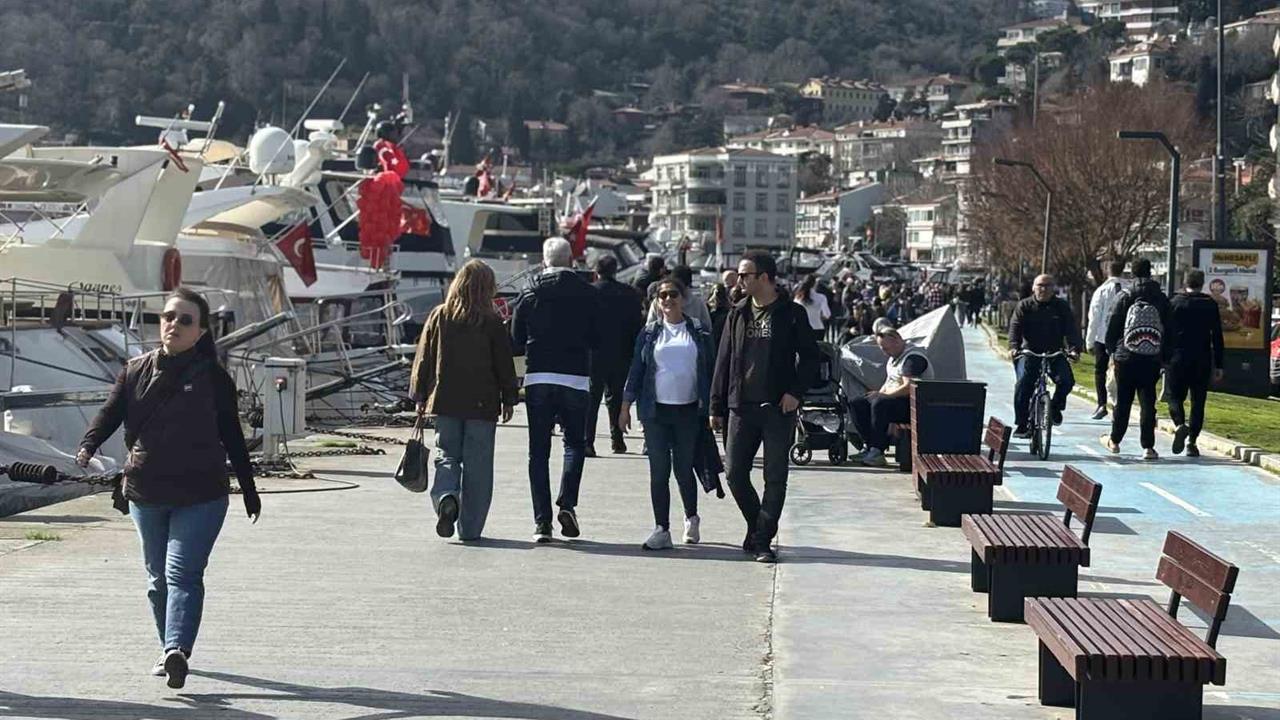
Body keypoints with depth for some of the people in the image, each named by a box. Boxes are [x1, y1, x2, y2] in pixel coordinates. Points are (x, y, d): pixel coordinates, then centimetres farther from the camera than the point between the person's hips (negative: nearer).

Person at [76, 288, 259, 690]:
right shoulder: (136, 372, 8)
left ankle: (177, 650, -30)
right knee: (158, 576, 14)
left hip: (200, 495, -4)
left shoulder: (214, 378, 1)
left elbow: (232, 437, 7)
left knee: (183, 573, -17)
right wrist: (88, 446, -23)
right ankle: (171, 649, 29)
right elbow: (110, 414, -1)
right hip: (145, 494, 4)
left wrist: (249, 490, 10)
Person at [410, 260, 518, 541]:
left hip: (445, 401, 2)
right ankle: (470, 527, 6)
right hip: (481, 403, -2)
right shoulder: (492, 322, -6)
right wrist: (509, 398, 8)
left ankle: (445, 496, -19)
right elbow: (504, 363, -2)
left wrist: (420, 397, 14)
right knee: (477, 464, 5)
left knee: (446, 455, 11)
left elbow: (424, 358, 6)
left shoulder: (439, 316, 2)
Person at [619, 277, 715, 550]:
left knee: (684, 468, 4)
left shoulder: (699, 332, 6)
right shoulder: (649, 333, 8)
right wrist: (626, 405, 6)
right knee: (659, 470, -3)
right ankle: (662, 530, 1)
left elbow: (710, 370, 8)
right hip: (656, 411, 1)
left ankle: (691, 517, 29)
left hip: (688, 411, -1)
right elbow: (636, 371, 10)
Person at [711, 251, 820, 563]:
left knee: (775, 478, -2)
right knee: (736, 474, 2)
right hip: (742, 407, 4)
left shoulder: (792, 314, -1)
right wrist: (717, 407, 8)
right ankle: (758, 527, 23)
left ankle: (762, 539, 4)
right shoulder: (738, 315, 10)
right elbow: (724, 361, 12)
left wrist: (796, 391, -12)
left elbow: (809, 356, 1)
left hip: (778, 408, -4)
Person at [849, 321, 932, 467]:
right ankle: (871, 447, -12)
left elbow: (908, 388, -24)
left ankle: (878, 452, -30)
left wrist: (883, 395, -19)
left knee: (879, 404, -35)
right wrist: (878, 394, 5)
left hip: (913, 404, -10)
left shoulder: (913, 357, -15)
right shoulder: (894, 357, 18)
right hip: (894, 399, 10)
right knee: (857, 404, -3)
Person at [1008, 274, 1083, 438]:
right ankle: (1022, 424, -6)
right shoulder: (1025, 306, 3)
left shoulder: (1062, 306, 5)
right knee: (1023, 386, -18)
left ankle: (1056, 406, 10)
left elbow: (1071, 329, -4)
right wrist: (1014, 346, -27)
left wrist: (1074, 348, -23)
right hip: (1029, 352, -1)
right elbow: (1015, 326, -8)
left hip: (1055, 353, 1)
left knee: (1066, 381, -21)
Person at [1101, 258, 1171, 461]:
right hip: (1152, 360, 1)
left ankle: (1114, 441, 21)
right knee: (1148, 403, 2)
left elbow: (1112, 328, -1)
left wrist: (1112, 351, 11)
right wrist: (1166, 358, 10)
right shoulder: (1161, 300, 1)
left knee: (1123, 401, 11)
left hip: (1126, 359, -1)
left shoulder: (1126, 298, -4)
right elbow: (1169, 330, 4)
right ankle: (1148, 447, -3)